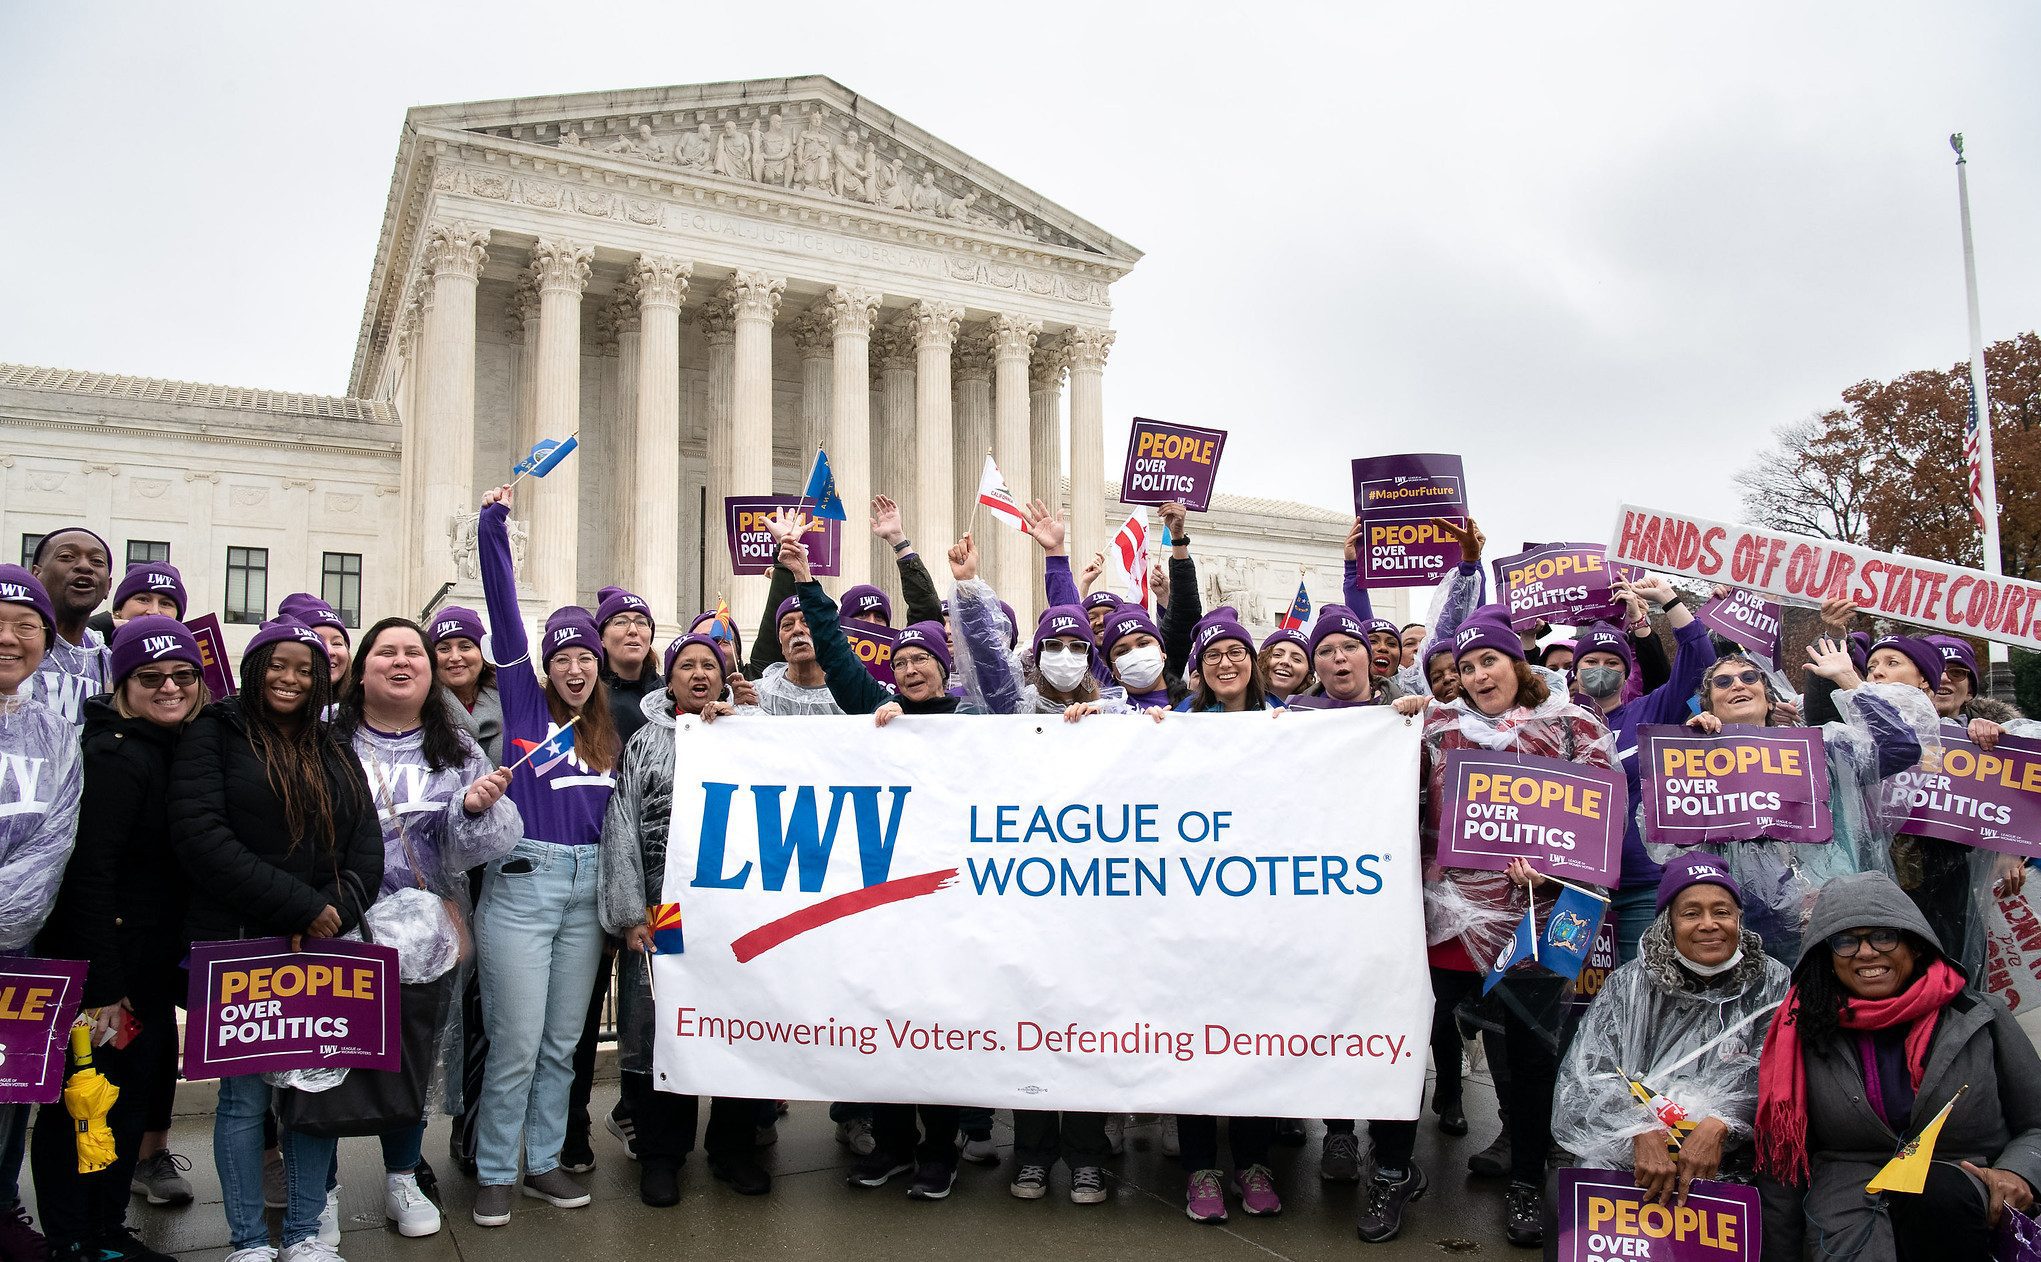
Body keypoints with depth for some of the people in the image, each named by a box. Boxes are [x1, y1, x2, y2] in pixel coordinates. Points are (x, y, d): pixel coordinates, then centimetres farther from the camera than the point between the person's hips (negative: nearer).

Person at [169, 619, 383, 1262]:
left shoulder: (335, 752, 16)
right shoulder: (215, 733, 1)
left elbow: (366, 846, 9)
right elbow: (200, 835, -12)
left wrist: (337, 910, -10)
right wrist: (301, 907, -14)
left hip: (322, 944, 4)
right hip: (239, 943, -4)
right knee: (246, 1092, 1)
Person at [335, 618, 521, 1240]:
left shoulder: (456, 748, 6)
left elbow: (492, 840, -1)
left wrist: (477, 807, -21)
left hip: (426, 937, 3)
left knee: (414, 1060, 16)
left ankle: (403, 1179, 36)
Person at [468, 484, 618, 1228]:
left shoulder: (608, 732, 12)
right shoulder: (525, 706, 0)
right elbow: (504, 611, -6)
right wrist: (493, 526, -10)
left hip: (587, 885, 5)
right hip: (524, 880, -4)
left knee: (563, 1041, 12)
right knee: (517, 1042, -1)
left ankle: (544, 1162, 25)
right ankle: (494, 1173, 14)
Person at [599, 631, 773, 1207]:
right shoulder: (644, 743, 9)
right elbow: (622, 829, 4)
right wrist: (629, 913, -3)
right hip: (662, 906, -1)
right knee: (658, 1028, 2)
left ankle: (732, 1147, 21)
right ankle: (660, 1153, 18)